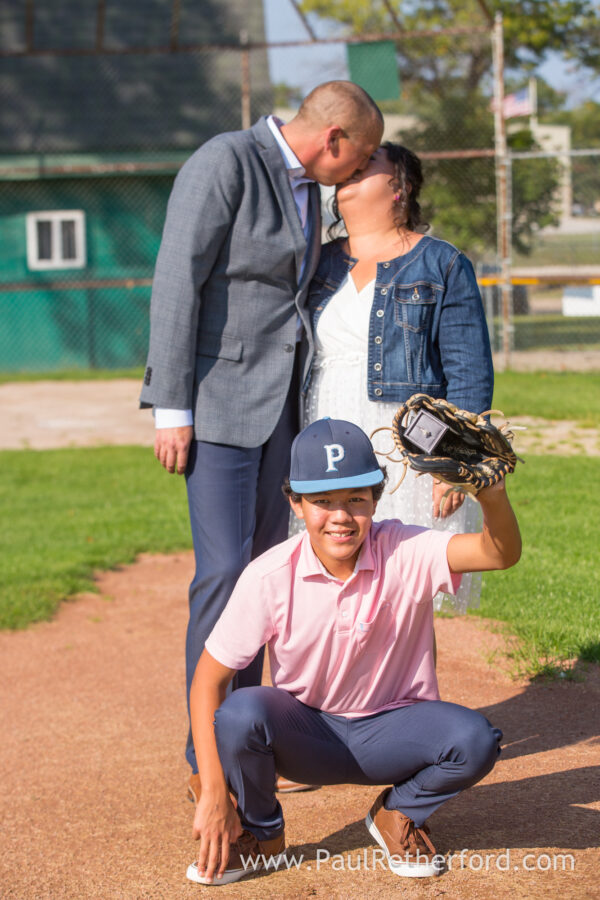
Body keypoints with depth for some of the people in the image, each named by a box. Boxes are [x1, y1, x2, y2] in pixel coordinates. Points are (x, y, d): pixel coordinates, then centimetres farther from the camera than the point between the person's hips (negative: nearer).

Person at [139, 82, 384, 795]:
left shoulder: (304, 184, 12)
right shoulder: (223, 163, -14)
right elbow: (177, 283, -17)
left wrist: (300, 408, 21)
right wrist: (172, 410, -19)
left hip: (278, 401, 9)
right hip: (217, 395, -9)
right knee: (224, 571, -11)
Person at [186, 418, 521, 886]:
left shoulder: (405, 553, -18)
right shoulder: (270, 577, -18)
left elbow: (501, 553, -34)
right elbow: (208, 678, -14)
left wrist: (492, 494, -56)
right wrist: (214, 793, -20)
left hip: (392, 730, 1)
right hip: (305, 734, 0)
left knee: (475, 741, -29)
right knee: (241, 713, -33)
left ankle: (398, 813, 6)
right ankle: (261, 835, 0)